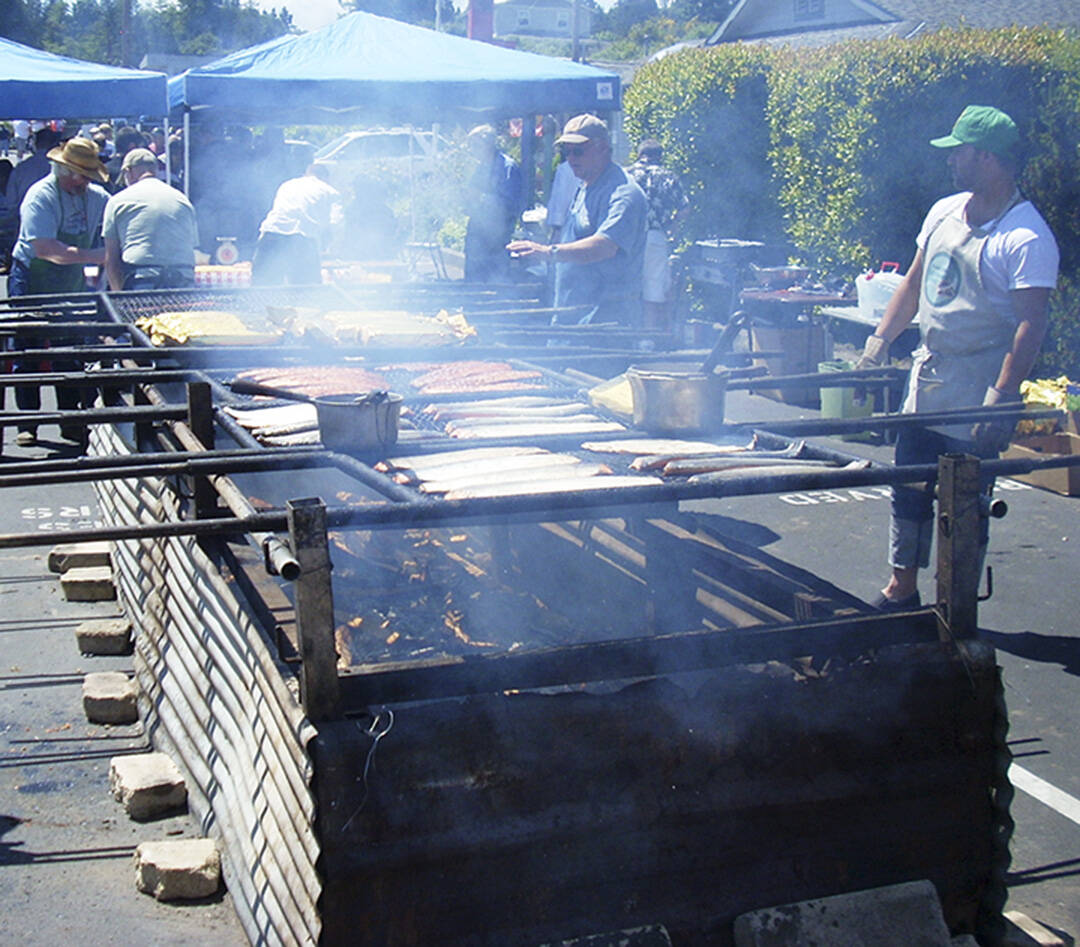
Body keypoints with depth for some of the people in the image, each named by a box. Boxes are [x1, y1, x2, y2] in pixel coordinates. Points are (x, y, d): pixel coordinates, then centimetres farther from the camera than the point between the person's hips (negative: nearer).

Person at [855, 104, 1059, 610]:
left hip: (976, 396, -7)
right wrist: (880, 339, 8)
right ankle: (902, 588, 29)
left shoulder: (1026, 238, -17)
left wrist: (1001, 397, -26)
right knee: (908, 492, 14)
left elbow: (1031, 323, -21)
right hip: (926, 379, 7)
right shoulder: (944, 212, 7)